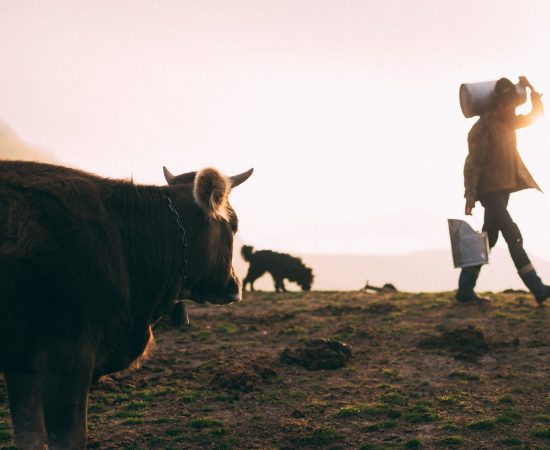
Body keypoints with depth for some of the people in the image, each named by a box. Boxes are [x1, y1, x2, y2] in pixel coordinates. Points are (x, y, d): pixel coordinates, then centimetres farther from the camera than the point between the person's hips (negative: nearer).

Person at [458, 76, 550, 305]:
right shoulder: (484, 126, -14)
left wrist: (530, 88, 8)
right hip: (489, 189, -9)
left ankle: (465, 289, 14)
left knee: (488, 239, 9)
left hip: (504, 188, 9)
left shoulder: (509, 122, 11)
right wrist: (470, 196, -19)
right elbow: (472, 162, -16)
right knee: (513, 236, -13)